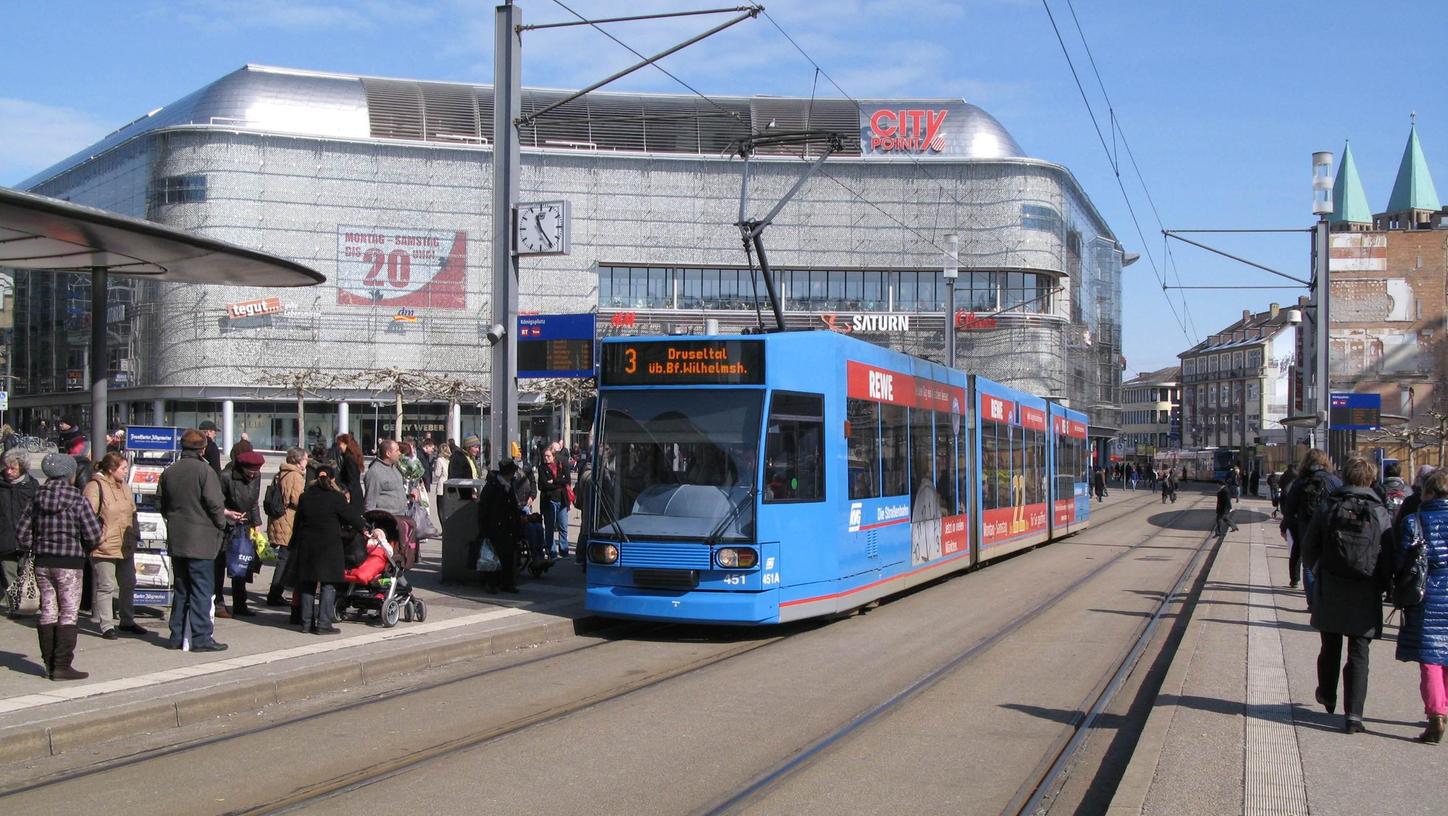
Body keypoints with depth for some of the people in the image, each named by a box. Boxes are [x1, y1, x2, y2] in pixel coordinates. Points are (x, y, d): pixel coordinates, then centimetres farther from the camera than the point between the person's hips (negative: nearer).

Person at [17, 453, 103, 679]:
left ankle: (49, 664, 16)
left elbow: (22, 534, 6)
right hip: (69, 563, -5)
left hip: (42, 562, 5)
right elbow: (93, 534, -13)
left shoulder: (37, 500, 4)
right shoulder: (78, 501, -10)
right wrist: (85, 549, 6)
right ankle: (62, 666, -4)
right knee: (68, 614, 0)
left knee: (48, 612, 12)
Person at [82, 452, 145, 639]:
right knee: (106, 587, -2)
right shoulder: (95, 487, -13)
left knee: (128, 584, 15)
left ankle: (127, 621, 28)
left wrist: (133, 537, 15)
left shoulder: (125, 487, 13)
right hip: (104, 548, -8)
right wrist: (95, 539, -17)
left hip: (126, 547, 8)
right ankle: (106, 626, 5)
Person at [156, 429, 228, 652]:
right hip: (201, 540, -6)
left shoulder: (168, 472, 7)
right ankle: (201, 637, -3)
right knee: (202, 589, -2)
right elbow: (215, 503, -16)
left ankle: (177, 636, 18)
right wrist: (221, 524, 0)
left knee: (181, 589, 15)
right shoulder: (205, 471, -14)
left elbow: (160, 503, 14)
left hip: (176, 540, 6)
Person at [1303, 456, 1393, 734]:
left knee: (1330, 648, 20)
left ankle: (1327, 697, 38)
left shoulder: (1328, 511, -3)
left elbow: (1308, 550, 3)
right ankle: (1353, 714, -7)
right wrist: (1380, 586, 7)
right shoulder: (1381, 515, -7)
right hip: (1365, 596, -2)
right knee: (1358, 654, 1)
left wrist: (1318, 574, 19)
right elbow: (1390, 558, -7)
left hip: (1330, 593, 2)